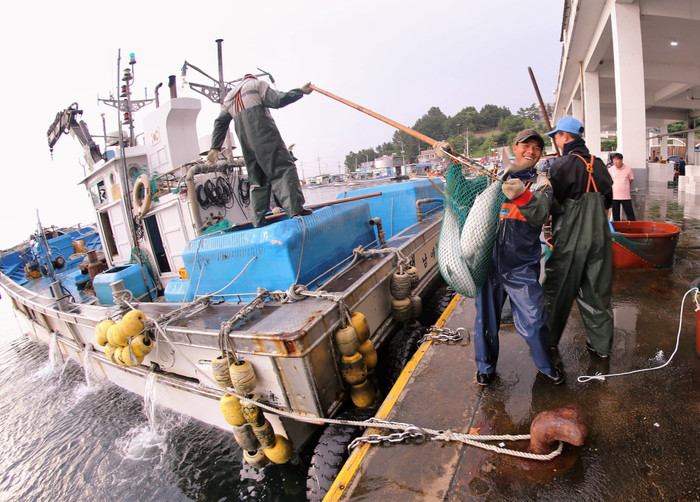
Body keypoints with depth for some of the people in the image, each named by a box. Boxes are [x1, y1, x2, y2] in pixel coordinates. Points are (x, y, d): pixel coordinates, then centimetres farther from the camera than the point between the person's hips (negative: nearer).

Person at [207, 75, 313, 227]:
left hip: (246, 142, 6)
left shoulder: (229, 97, 30)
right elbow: (278, 100, -3)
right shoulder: (257, 84, 14)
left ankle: (258, 221, 4)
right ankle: (295, 209, -27)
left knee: (256, 179, 9)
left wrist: (215, 147, 15)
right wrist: (300, 91, 5)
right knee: (284, 168, -11)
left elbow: (220, 122, 20)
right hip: (264, 134, -6)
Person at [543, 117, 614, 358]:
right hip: (599, 236, 6)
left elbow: (551, 203, -14)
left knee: (557, 290, 9)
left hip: (570, 238, -5)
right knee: (596, 290, 14)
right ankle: (601, 344, 24)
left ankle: (549, 340, 23)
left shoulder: (562, 164, -12)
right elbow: (608, 200, 15)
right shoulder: (598, 164, 6)